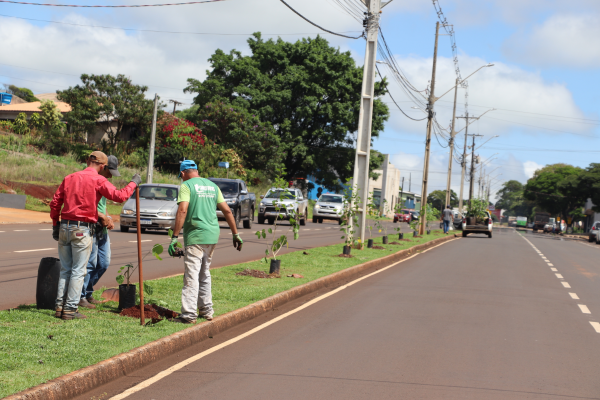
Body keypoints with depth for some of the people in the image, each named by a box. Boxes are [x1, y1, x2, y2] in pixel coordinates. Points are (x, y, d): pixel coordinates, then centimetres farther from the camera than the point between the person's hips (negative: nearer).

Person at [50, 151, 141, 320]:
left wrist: (55, 225, 18)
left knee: (65, 269, 13)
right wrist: (133, 183, 2)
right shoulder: (98, 180, -6)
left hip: (64, 226, 6)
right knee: (78, 271, -1)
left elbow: (55, 202, 11)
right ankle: (70, 309, -2)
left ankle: (60, 306, 12)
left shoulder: (70, 178, 12)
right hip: (82, 229, -6)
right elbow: (119, 196, -13)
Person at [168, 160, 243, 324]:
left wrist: (174, 237, -17)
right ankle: (206, 310, 20)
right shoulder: (212, 186, 16)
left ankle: (189, 314, -8)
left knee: (192, 275, -6)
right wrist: (236, 234, 18)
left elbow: (182, 211, -16)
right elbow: (227, 210, 13)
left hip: (195, 236, -7)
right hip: (212, 236, 7)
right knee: (205, 274, 17)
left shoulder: (186, 185, -4)